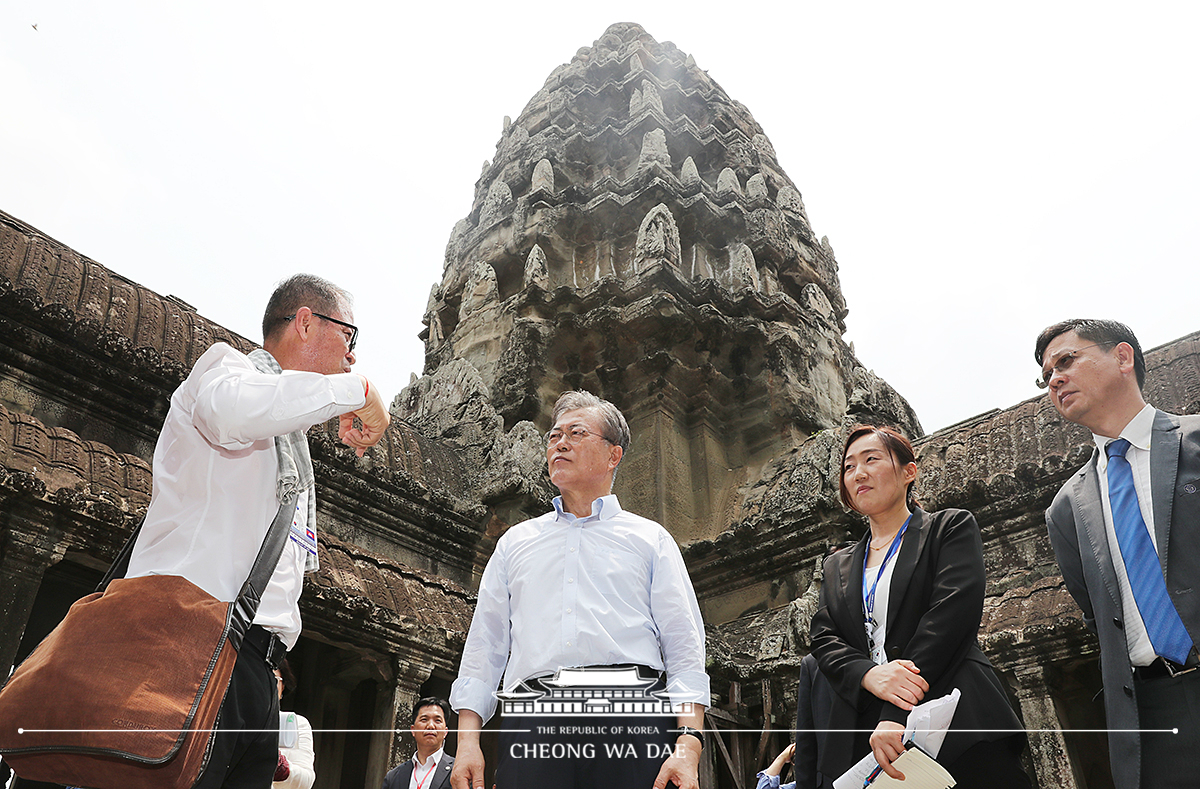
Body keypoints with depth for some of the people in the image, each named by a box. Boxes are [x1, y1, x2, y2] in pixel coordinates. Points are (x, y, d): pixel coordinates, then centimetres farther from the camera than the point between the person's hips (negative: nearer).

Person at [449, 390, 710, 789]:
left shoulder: (650, 539, 14)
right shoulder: (515, 542, 22)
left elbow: (685, 651, 5)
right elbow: (483, 649, 17)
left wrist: (688, 746, -9)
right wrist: (467, 742, 4)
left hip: (632, 716, -2)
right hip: (533, 720, 2)